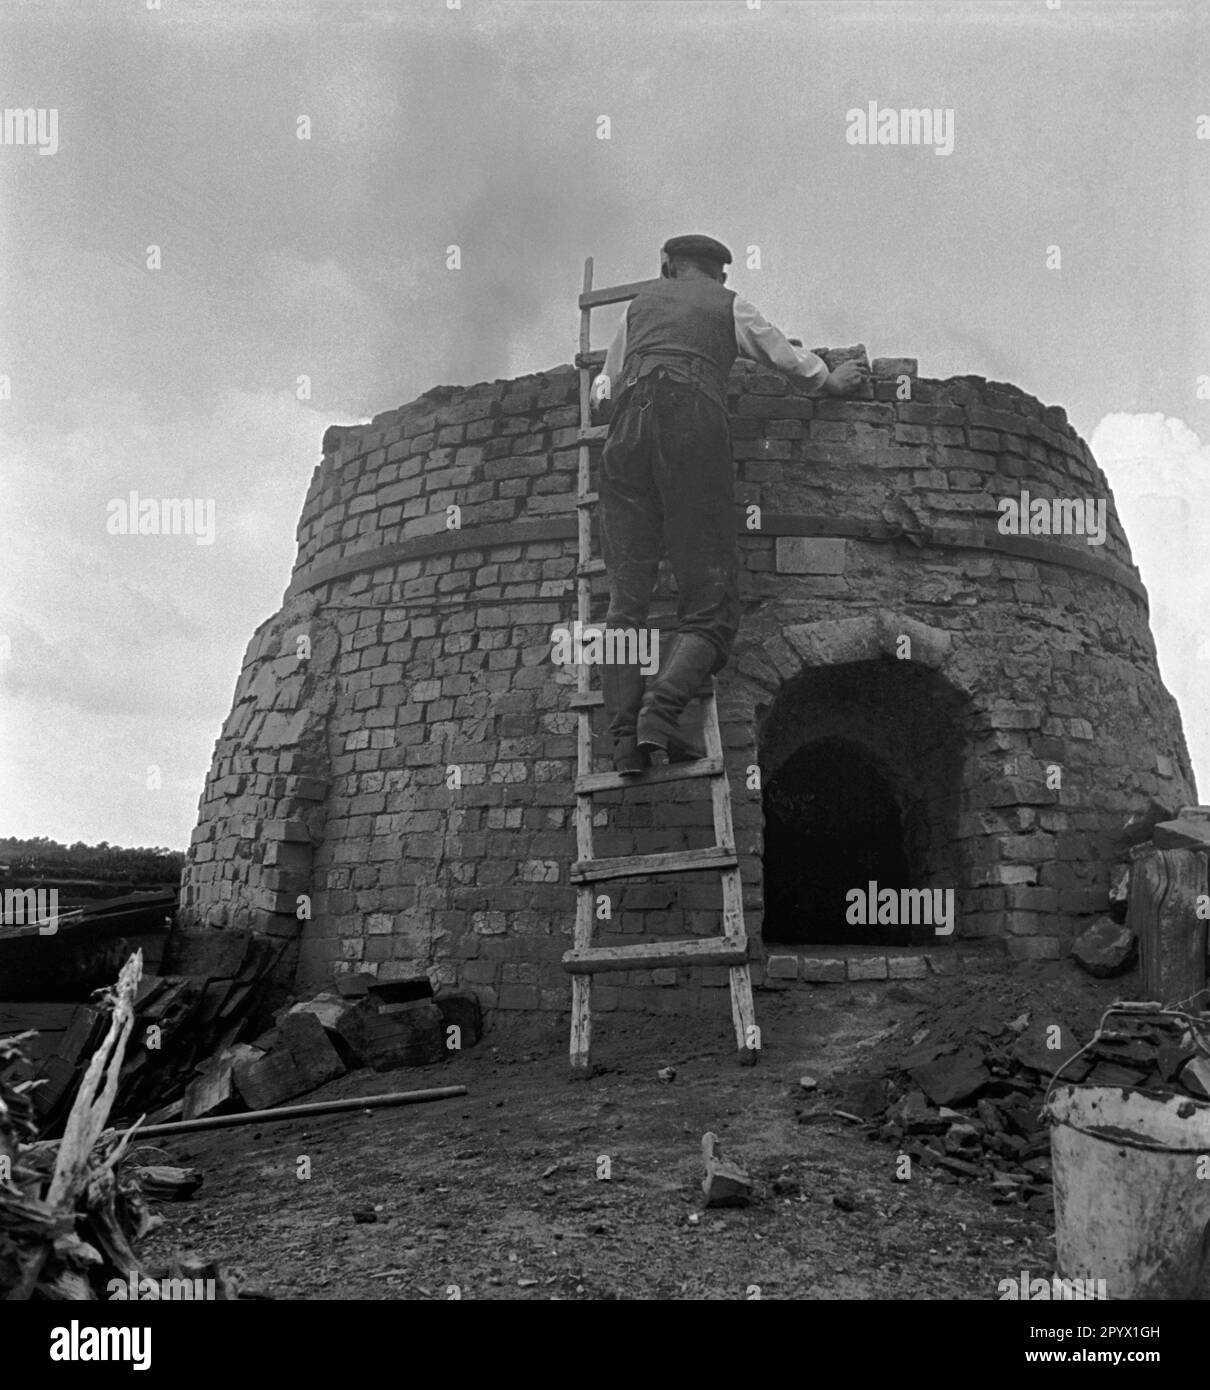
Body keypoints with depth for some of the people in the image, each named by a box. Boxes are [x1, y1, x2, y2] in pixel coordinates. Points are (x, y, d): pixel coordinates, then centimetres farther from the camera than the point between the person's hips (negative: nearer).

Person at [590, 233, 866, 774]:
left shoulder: (640, 302, 28)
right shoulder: (730, 304, 22)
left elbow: (603, 392, 31)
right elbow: (791, 360, 31)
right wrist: (833, 382, 51)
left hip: (628, 428, 3)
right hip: (694, 425, -2)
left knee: (625, 600, -1)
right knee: (709, 606, -2)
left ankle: (625, 732, -14)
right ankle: (662, 706, -25)